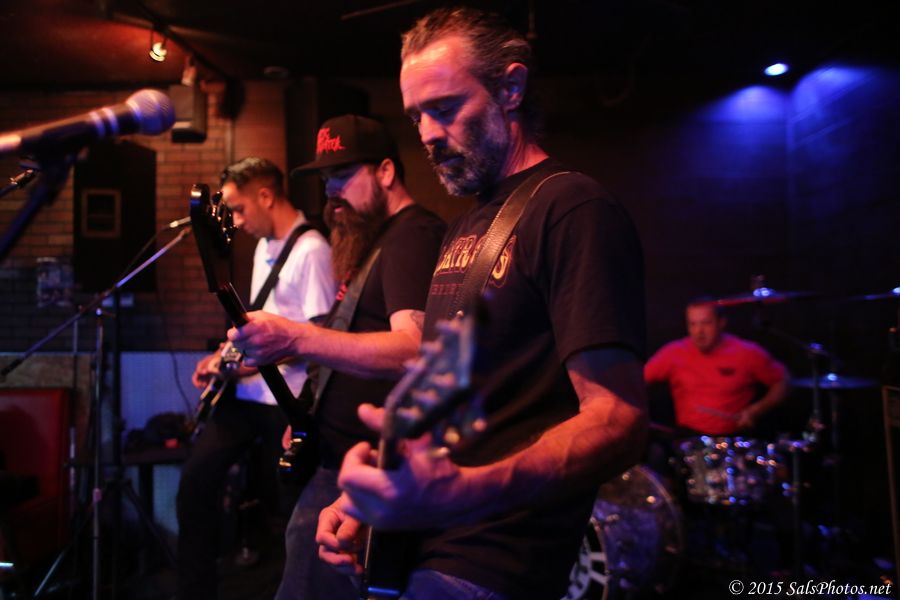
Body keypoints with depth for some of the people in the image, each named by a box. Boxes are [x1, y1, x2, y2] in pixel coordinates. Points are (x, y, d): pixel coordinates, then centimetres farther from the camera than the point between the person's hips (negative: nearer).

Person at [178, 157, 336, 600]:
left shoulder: (311, 250, -16)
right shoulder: (265, 246, 14)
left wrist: (254, 364, -19)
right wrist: (225, 355, 9)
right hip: (246, 390, 9)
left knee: (280, 498, 6)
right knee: (196, 479, 7)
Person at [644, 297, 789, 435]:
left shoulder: (747, 353, -5)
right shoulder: (674, 353, -2)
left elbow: (782, 383, 5)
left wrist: (756, 410, -9)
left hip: (737, 436, 0)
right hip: (689, 436, 0)